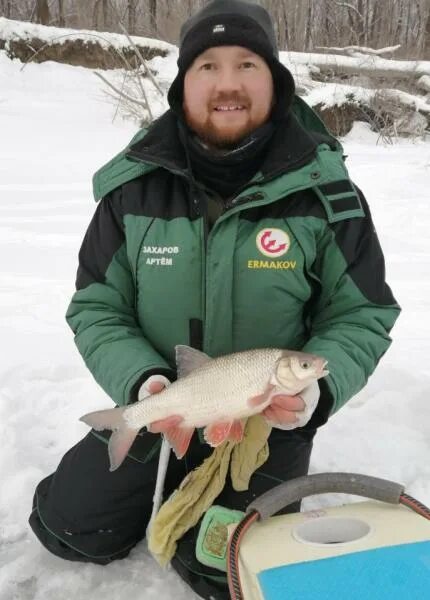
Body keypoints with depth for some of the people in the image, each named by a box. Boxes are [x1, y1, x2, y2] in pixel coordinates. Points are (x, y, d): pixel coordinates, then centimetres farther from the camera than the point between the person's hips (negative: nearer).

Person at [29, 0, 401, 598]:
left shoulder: (325, 193, -14)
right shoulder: (134, 187, -9)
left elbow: (363, 316, -6)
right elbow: (96, 309, -3)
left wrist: (318, 387, -25)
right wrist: (140, 381, -21)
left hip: (272, 423, -2)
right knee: (69, 525, 3)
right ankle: (176, 488, 30)